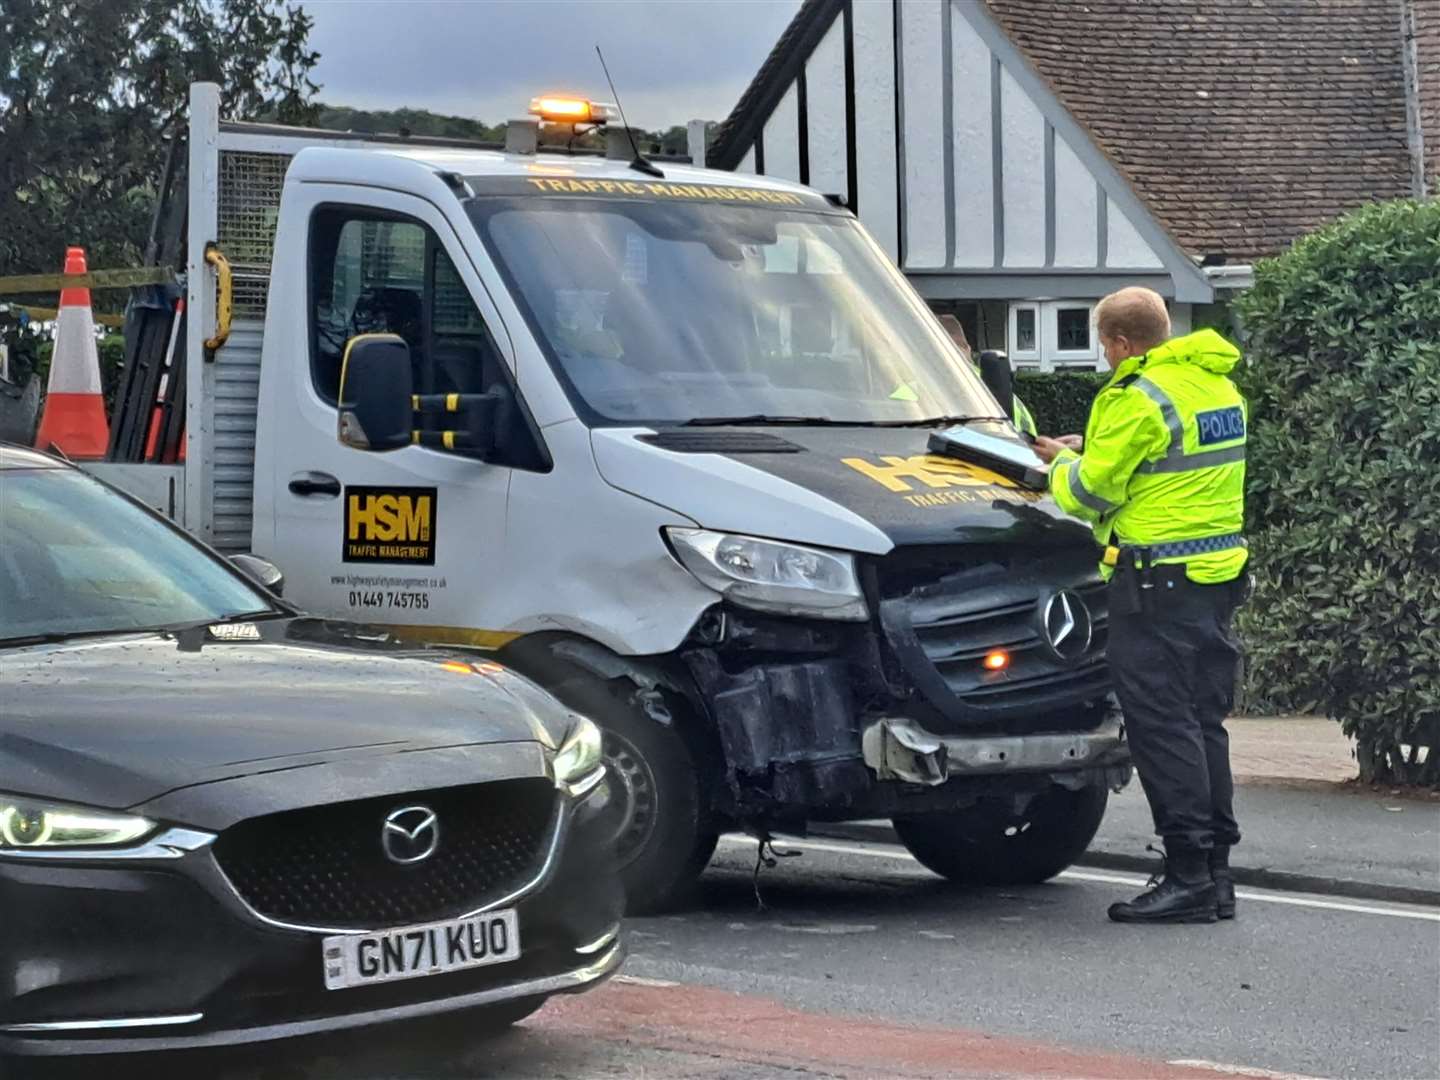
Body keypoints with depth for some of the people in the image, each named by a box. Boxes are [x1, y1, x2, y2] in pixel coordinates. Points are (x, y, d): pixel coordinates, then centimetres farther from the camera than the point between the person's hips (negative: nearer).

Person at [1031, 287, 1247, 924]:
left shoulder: (1139, 398, -15)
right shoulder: (1217, 384, 13)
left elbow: (1092, 490, -12)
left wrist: (1059, 465, 9)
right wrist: (1083, 451, 21)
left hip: (1158, 584, -9)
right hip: (1219, 574, 9)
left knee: (1162, 725, -6)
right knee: (1203, 723, 13)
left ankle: (1187, 876, -7)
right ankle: (1215, 872, 16)